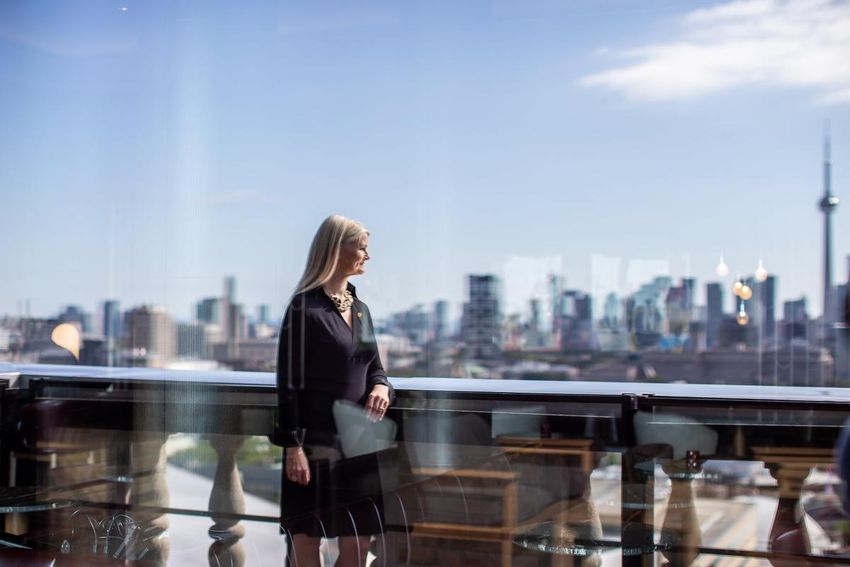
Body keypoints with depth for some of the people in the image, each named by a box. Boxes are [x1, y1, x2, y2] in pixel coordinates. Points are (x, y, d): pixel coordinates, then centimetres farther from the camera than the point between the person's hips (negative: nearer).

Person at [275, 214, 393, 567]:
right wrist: (293, 446, -16)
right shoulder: (305, 306, -9)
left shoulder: (360, 309, 12)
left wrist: (381, 387, -5)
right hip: (316, 445, -7)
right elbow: (289, 381, -12)